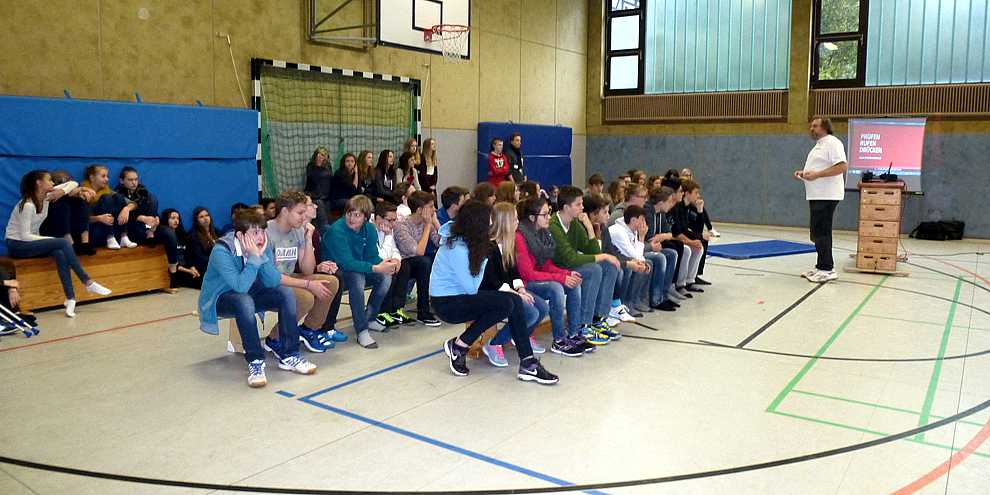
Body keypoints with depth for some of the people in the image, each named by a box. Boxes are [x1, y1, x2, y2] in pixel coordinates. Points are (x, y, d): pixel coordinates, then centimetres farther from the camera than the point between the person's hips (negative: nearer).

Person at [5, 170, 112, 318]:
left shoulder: (46, 196, -1)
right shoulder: (27, 205, -21)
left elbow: (73, 183, 7)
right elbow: (24, 236, -23)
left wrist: (62, 192, -13)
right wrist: (53, 240, -22)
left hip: (31, 242, 7)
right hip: (17, 245, -7)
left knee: (59, 253, -25)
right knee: (63, 243, -26)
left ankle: (70, 298, -30)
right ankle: (88, 283, -20)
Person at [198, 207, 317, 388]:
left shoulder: (263, 245, -12)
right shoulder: (221, 252, -28)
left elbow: (273, 282, -18)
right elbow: (240, 286, -36)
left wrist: (262, 255, -29)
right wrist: (254, 257, -36)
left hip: (249, 293, 6)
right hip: (219, 298, -6)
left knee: (286, 293, -16)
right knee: (244, 301, -37)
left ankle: (288, 355, -12)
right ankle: (255, 361, -27)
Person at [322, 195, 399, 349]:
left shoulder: (369, 229, -4)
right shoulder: (337, 230, -25)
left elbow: (372, 256, -4)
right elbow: (346, 263, -33)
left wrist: (386, 263, -27)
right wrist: (376, 268, -41)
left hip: (358, 269, 7)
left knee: (385, 277, -14)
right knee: (357, 278, -35)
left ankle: (368, 318, 5)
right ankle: (362, 331, -29)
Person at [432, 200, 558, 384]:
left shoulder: (465, 240, 4)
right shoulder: (458, 249, -24)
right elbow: (472, 288, -17)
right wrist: (483, 259, -7)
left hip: (461, 295, 9)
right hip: (446, 303, -8)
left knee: (515, 301, -12)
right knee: (506, 304, -24)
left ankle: (528, 364, -15)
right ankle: (458, 346, -9)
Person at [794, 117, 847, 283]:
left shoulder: (832, 142, -11)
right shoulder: (819, 145, 20)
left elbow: (842, 166, -21)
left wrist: (816, 174, -25)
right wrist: (803, 173, 11)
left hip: (826, 196, -10)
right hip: (816, 195, 10)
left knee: (821, 233, -10)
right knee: (819, 233, 13)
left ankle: (827, 269, -5)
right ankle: (822, 267, 19)